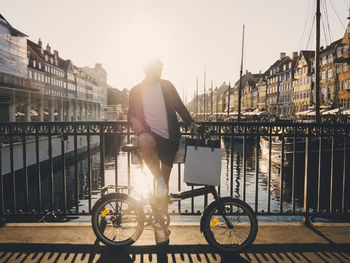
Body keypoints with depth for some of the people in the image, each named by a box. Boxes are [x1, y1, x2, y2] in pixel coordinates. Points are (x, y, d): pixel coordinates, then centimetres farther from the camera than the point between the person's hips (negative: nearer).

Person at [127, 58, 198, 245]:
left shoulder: (167, 86, 9)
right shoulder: (136, 91, 8)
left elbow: (179, 106, 13)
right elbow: (131, 114, 13)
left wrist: (191, 123, -1)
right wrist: (134, 121, -10)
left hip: (169, 138, 2)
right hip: (151, 134, -1)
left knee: (164, 180, 5)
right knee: (145, 142, -39)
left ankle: (161, 224, 21)